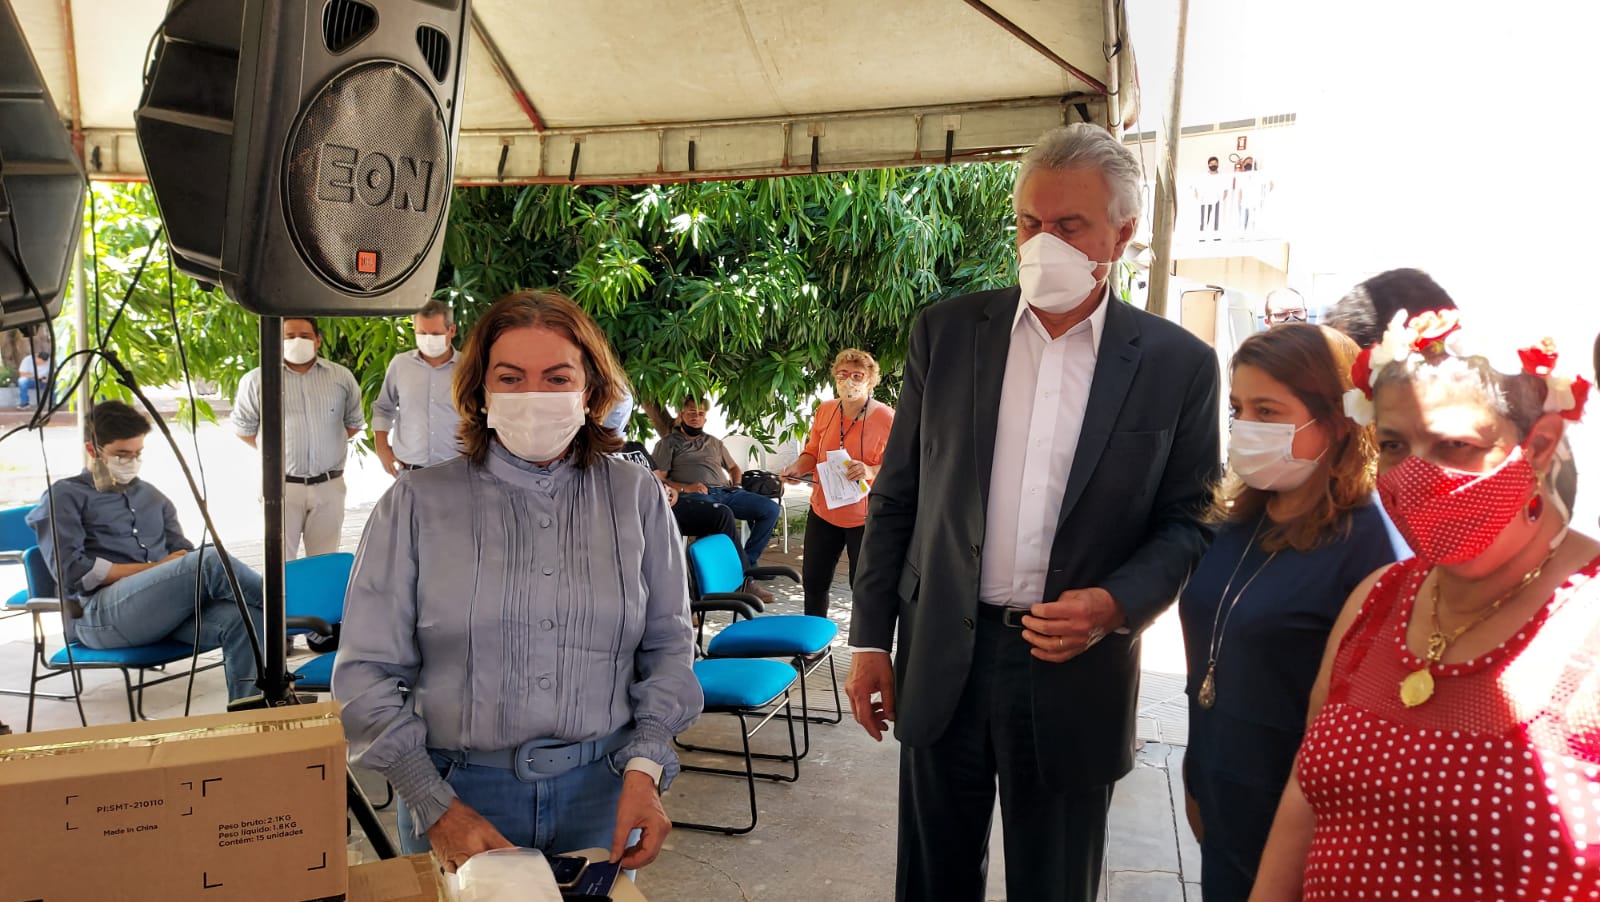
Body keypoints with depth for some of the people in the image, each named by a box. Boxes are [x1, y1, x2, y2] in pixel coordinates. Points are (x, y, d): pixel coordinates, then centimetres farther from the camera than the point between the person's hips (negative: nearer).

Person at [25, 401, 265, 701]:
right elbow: (72, 572, -2)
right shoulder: (65, 497, 12)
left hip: (170, 609, 5)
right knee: (211, 560, -30)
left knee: (245, 619, -29)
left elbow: (184, 555, 22)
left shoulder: (151, 496, 29)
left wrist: (179, 573, -3)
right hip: (102, 614, -5)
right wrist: (154, 568, -4)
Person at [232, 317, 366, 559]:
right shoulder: (257, 380, -1)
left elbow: (354, 423, 17)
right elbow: (243, 426, 9)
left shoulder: (342, 377, 5)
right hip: (282, 485, -2)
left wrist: (330, 445, 8)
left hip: (329, 485, 2)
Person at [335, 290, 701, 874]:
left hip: (602, 789, 2)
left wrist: (644, 769, -8)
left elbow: (668, 647, 5)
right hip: (456, 789, -1)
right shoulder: (416, 504, -5)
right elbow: (367, 672, -4)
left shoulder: (637, 497, -1)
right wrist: (436, 807, -12)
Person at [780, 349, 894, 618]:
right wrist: (798, 467, -8)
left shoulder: (885, 417, -13)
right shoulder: (825, 410, 2)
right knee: (813, 582, 14)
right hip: (823, 511, 5)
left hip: (864, 517, -5)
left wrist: (869, 471, -31)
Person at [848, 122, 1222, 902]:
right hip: (941, 663, 2)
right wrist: (871, 638, 2)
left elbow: (1187, 521, 2)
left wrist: (1117, 604, -17)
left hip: (1075, 674, -1)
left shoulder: (1178, 365, -3)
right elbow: (895, 497, 4)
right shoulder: (946, 331, 1)